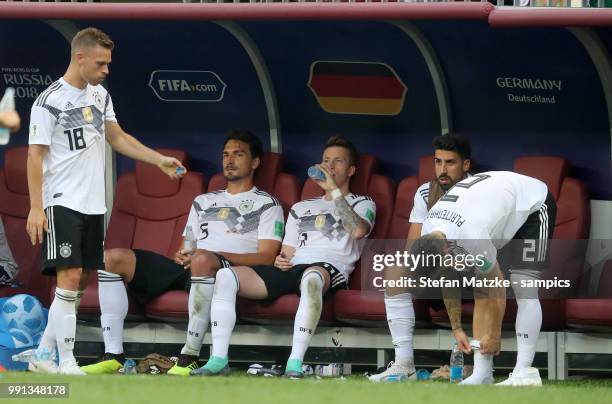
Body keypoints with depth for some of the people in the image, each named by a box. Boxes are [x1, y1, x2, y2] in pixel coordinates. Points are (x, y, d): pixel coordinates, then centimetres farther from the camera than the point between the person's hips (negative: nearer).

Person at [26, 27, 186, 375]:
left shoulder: (100, 95, 10)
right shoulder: (50, 101, -11)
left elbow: (118, 138, 21)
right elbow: (35, 156, -11)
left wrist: (160, 160, 11)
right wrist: (36, 208, -16)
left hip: (93, 204, 8)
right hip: (62, 203, -8)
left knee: (80, 282, 8)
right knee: (70, 278, -13)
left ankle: (45, 354, 16)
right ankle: (66, 364, -12)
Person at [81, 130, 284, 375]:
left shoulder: (267, 205, 13)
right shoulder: (203, 202, 32)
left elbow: (266, 257, -1)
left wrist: (218, 255, -13)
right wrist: (182, 256, 1)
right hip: (188, 270, 6)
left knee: (203, 260, -44)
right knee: (114, 258, -12)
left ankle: (190, 356, -38)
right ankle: (113, 356, -23)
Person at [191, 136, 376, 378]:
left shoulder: (362, 204, 18)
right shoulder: (301, 208, 34)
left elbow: (359, 230, -7)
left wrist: (335, 190, -5)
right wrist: (280, 260, 3)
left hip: (330, 269, -5)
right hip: (291, 269, 5)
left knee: (312, 278, -45)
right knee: (225, 275, -18)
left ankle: (295, 364, -48)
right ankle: (219, 360, -26)